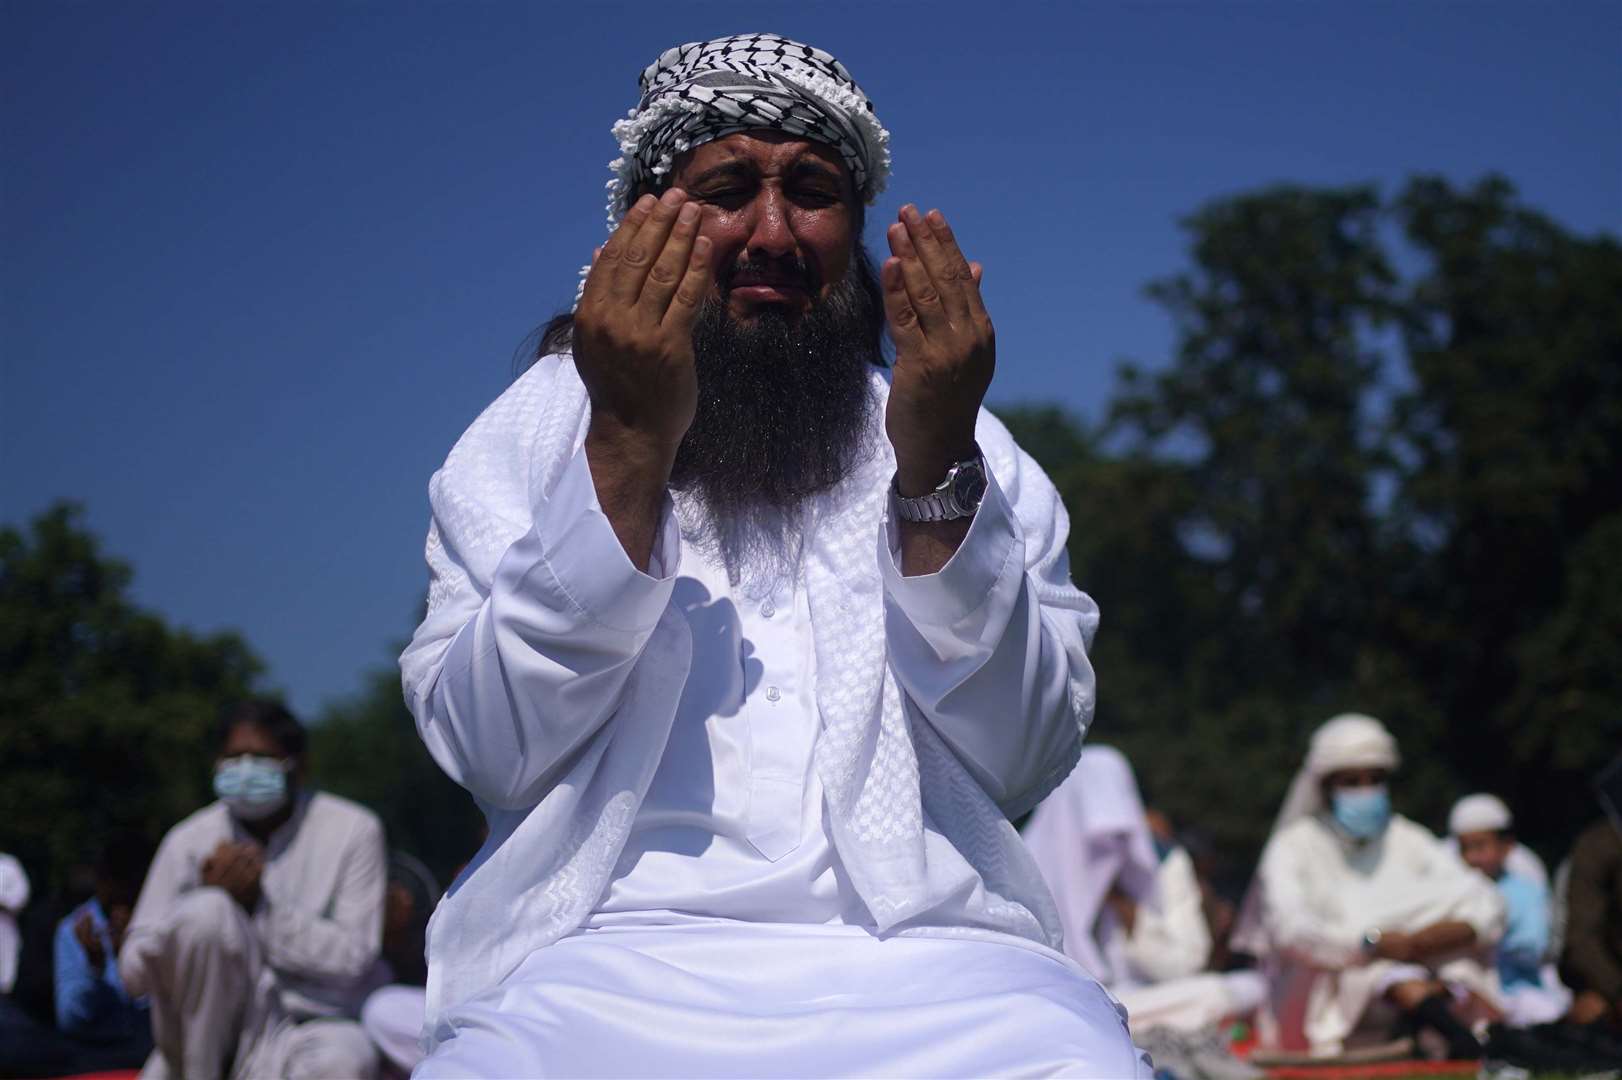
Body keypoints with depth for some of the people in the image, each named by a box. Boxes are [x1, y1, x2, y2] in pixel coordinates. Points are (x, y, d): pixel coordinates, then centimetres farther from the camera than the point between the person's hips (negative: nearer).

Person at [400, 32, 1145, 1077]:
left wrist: (934, 471, -10)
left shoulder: (967, 444, 13)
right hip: (615, 947, 0)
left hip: (927, 950, 1)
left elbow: (1024, 762, 1)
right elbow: (493, 752, -2)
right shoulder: (530, 433, 11)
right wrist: (629, 448, -11)